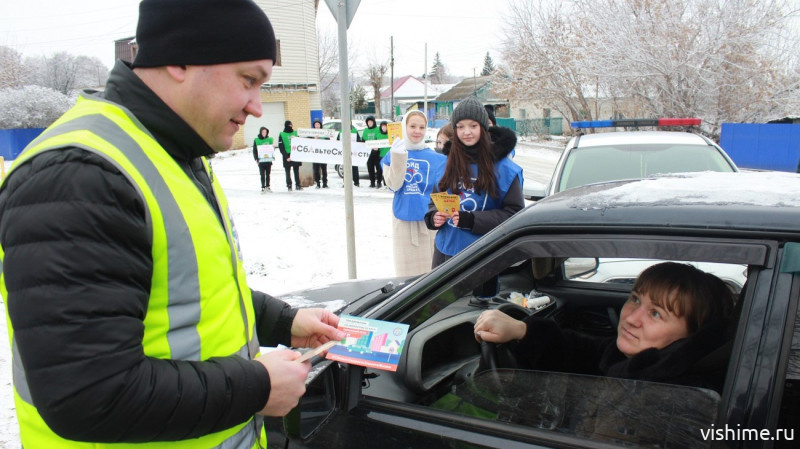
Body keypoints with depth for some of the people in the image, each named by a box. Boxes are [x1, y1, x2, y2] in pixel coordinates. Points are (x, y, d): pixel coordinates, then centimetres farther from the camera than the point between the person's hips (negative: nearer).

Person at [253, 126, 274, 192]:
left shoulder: (270, 139, 6)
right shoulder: (256, 140, 1)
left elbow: (272, 149, 11)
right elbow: (254, 150, 2)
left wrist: (272, 157, 1)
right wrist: (256, 159, -9)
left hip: (268, 160, 2)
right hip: (261, 160, -2)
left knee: (268, 174, 9)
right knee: (262, 175, -1)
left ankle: (267, 187, 18)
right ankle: (263, 187, 4)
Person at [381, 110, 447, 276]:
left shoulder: (435, 158, 4)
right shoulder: (393, 154, 5)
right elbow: (393, 185, -8)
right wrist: (398, 157, -18)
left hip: (427, 219, 0)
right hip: (403, 220, 0)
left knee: (429, 269, 2)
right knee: (407, 270, 8)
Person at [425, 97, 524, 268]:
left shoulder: (503, 167, -8)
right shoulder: (449, 163, 7)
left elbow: (514, 213, -11)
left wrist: (472, 220, -21)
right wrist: (433, 217, -7)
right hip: (445, 251, 4)